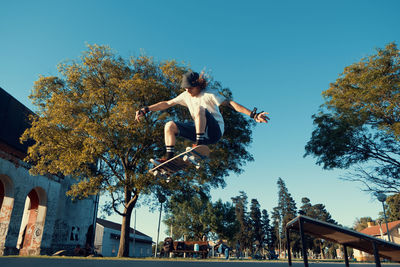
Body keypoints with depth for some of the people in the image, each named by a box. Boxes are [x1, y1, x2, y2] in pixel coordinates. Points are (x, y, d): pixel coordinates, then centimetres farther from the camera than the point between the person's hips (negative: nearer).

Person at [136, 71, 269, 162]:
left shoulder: (209, 94, -11)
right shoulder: (186, 95, 7)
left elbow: (230, 103, -21)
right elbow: (167, 103, 12)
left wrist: (253, 115, -31)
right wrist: (145, 110, 8)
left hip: (215, 132, -6)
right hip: (200, 131, 7)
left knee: (199, 109, -33)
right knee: (170, 125, -5)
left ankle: (199, 144, -38)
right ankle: (169, 157, -10)